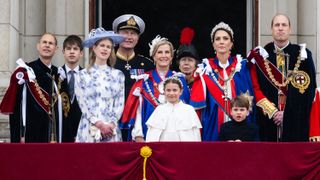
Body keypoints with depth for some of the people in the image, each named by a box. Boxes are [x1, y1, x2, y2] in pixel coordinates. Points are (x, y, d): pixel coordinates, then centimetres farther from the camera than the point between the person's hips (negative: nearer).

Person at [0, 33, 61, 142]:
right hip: (32, 133, -5)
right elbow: (16, 106, -7)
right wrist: (19, 137, -11)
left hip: (53, 134, 5)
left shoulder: (58, 74, 11)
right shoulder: (25, 71, -5)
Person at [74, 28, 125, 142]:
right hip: (89, 129, -1)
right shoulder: (82, 75, 6)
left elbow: (120, 103, 6)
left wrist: (112, 124, -8)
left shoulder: (118, 75, 11)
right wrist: (99, 124, -10)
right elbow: (83, 104, -1)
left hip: (112, 130, 1)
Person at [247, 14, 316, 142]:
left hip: (296, 121, 0)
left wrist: (287, 112, -7)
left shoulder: (303, 55, 3)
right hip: (268, 120, 1)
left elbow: (309, 89, 0)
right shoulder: (261, 55, 6)